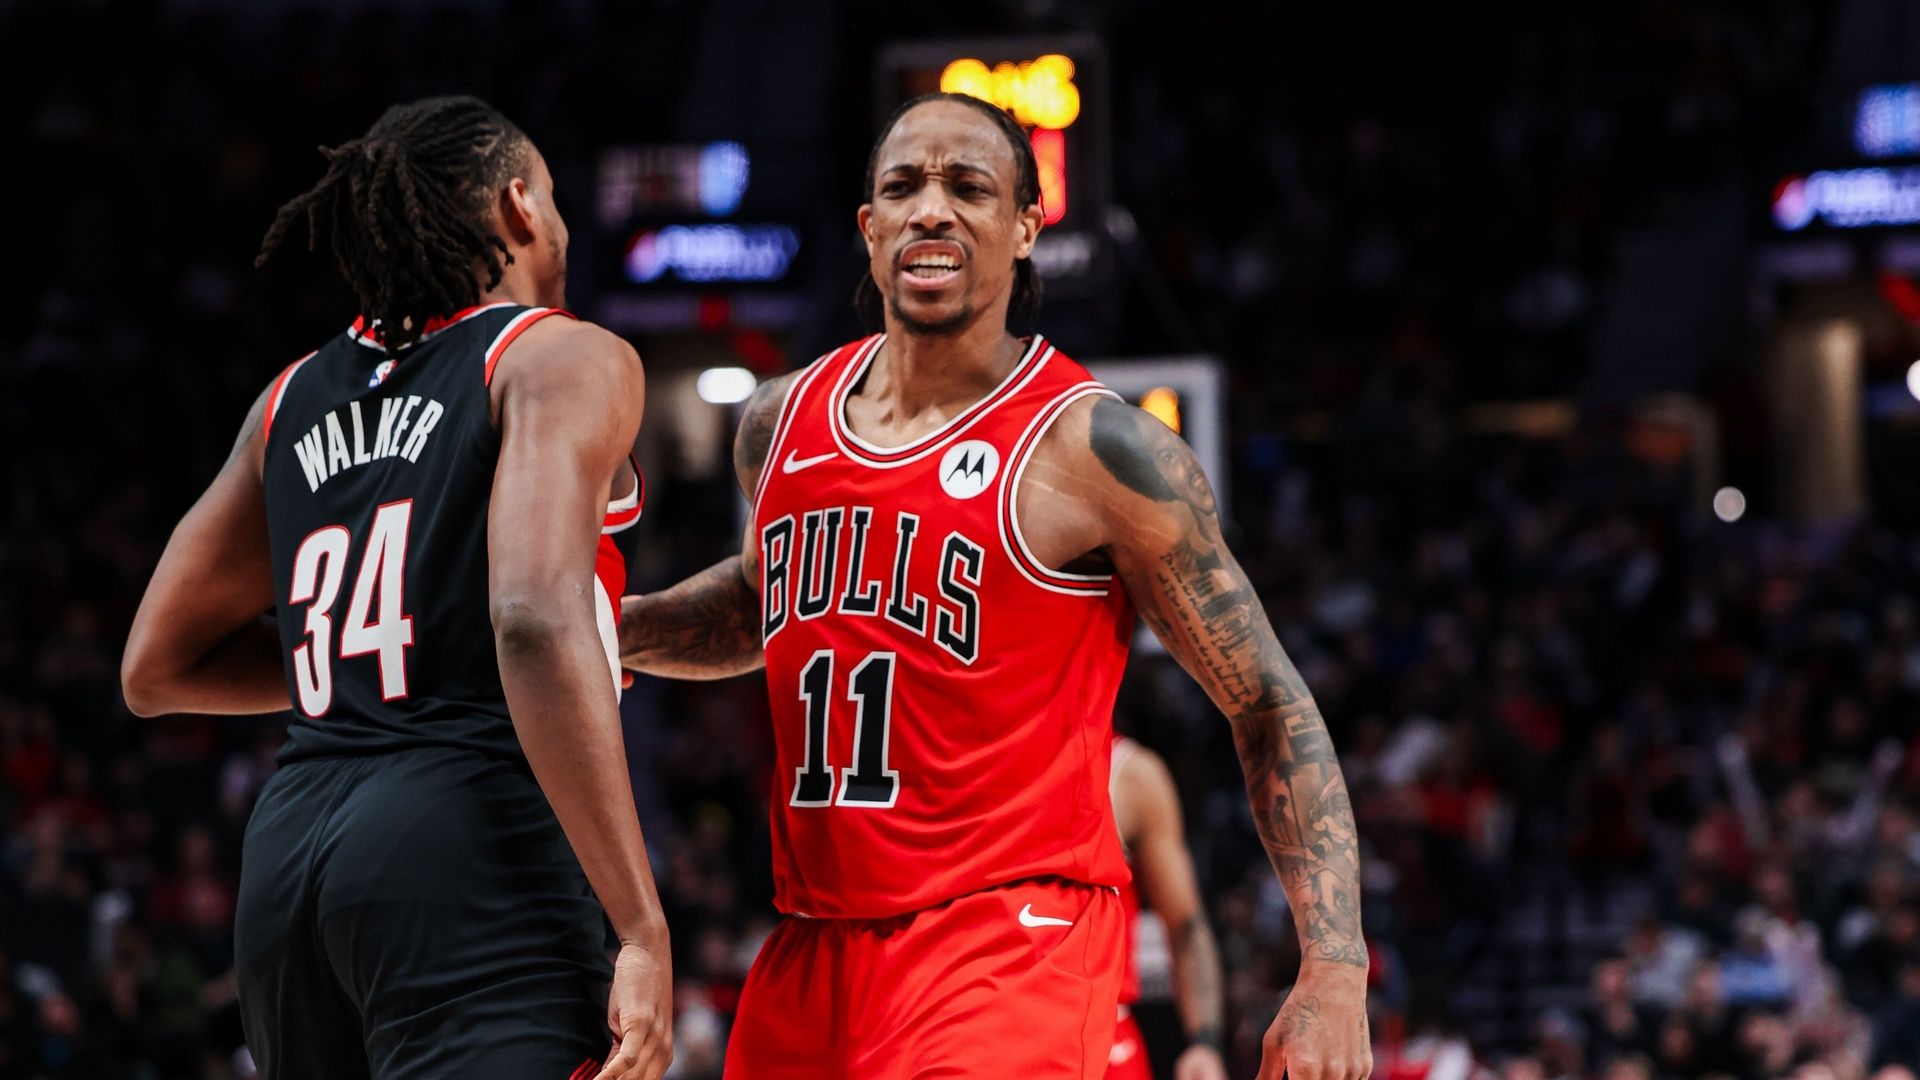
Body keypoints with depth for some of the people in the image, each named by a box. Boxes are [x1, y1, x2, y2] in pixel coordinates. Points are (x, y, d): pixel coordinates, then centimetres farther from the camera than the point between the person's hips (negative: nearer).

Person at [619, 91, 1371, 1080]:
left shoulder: (1093, 450, -8)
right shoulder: (781, 422, 9)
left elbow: (1271, 711, -4)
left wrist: (1335, 969, -14)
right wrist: (613, 627, 11)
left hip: (1012, 945, -6)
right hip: (814, 949, 6)